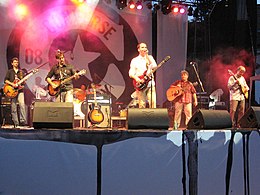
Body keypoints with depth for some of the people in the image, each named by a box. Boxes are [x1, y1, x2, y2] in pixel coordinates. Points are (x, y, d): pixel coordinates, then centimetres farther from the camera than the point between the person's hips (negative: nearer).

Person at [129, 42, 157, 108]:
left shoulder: (150, 58, 14)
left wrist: (147, 56, -6)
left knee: (153, 102, -10)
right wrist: (136, 78, -17)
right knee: (142, 104, -4)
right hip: (140, 85, -1)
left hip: (150, 82, 1)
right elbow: (131, 73, 2)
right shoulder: (134, 60, 8)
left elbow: (154, 66, -6)